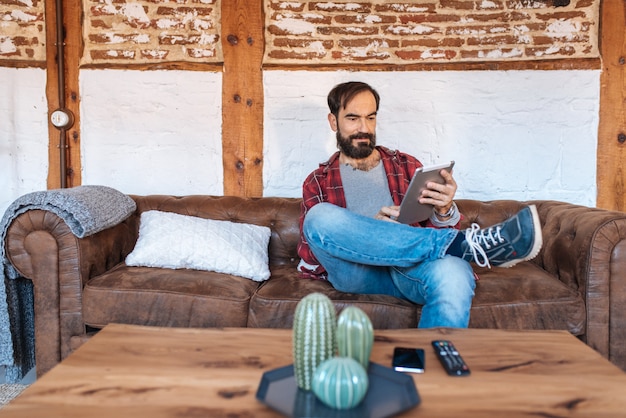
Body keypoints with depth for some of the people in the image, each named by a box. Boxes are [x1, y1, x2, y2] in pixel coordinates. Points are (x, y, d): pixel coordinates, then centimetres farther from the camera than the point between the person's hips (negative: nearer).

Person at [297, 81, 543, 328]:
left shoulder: (406, 166, 19)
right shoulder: (317, 182, 15)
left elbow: (436, 226, 13)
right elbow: (309, 256, 4)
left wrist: (444, 212, -12)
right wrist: (369, 229, -12)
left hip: (409, 269, 0)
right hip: (357, 274, 1)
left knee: (452, 273, -36)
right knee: (320, 217, -31)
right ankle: (463, 243, -26)